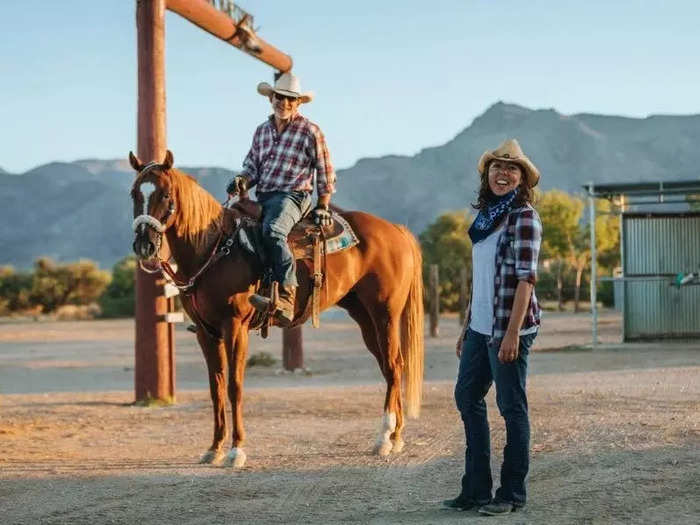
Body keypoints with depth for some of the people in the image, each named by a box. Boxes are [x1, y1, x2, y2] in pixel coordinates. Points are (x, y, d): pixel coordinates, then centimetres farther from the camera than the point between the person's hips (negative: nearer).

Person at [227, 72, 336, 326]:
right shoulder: (262, 131, 17)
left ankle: (286, 299, -46)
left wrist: (323, 207, 0)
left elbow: (325, 173, 4)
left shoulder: (310, 131, 1)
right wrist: (242, 181, -2)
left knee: (272, 231, -36)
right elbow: (252, 166, 20)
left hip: (292, 196, -7)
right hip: (262, 198, 7)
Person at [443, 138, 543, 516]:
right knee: (467, 397, 13)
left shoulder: (524, 217, -11)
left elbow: (526, 277, -17)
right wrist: (467, 326, 17)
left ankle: (512, 494, 11)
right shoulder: (487, 215, 13)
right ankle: (476, 489, 22)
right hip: (480, 326, 9)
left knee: (511, 407, 0)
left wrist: (512, 333, -23)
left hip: (509, 326, -9)